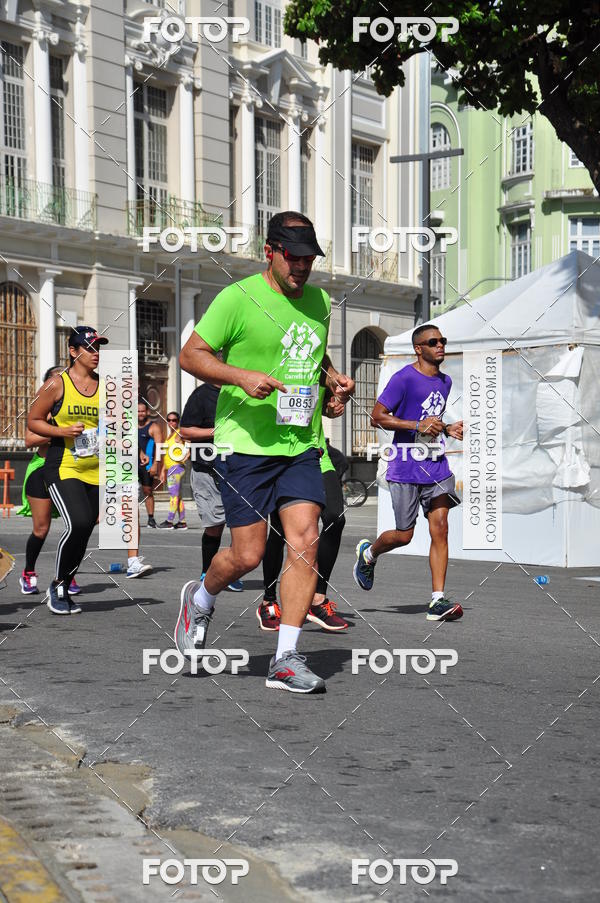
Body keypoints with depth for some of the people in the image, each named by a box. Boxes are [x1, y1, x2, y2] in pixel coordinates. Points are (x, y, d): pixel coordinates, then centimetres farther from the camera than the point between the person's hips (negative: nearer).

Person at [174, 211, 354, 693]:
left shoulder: (320, 302, 12)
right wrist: (242, 376, -19)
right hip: (246, 443, -5)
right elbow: (190, 354, -5)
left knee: (305, 541, -9)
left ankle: (286, 659, -2)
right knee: (248, 555, -3)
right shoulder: (238, 298, -7)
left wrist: (334, 378, 8)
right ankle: (200, 597, 31)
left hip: (301, 445, 5)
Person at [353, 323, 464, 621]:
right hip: (406, 467, -6)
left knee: (440, 528, -7)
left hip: (437, 466, 6)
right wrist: (418, 425, -18)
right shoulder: (404, 378, -10)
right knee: (404, 536, 2)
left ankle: (438, 601, -7)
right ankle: (368, 553, 35)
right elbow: (377, 416, -11)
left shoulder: (445, 382, 14)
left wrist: (448, 428, 9)